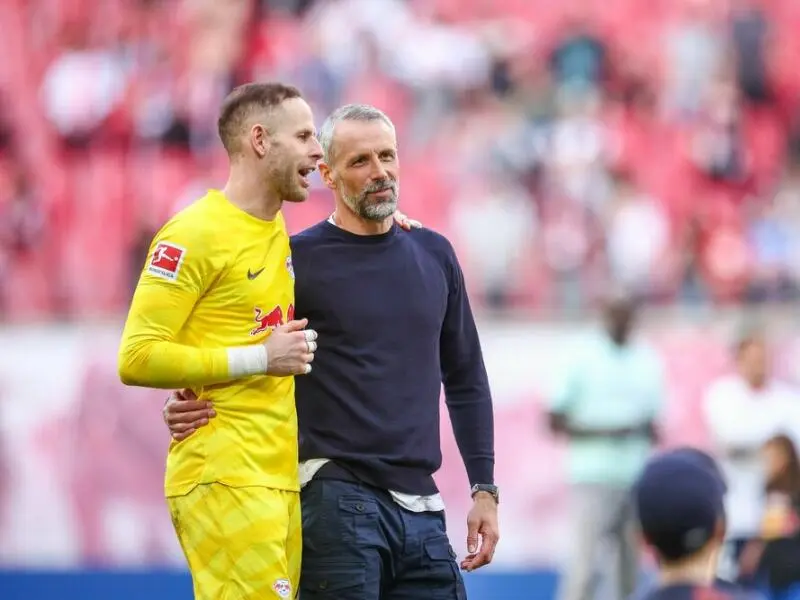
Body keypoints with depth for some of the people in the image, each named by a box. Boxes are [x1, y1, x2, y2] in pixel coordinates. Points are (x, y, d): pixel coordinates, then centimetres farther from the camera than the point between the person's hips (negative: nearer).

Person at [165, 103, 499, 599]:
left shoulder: (434, 255, 12)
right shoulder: (299, 259, -2)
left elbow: (465, 380, 19)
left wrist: (484, 489, 13)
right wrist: (189, 406, -16)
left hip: (421, 508, 5)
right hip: (337, 500, -5)